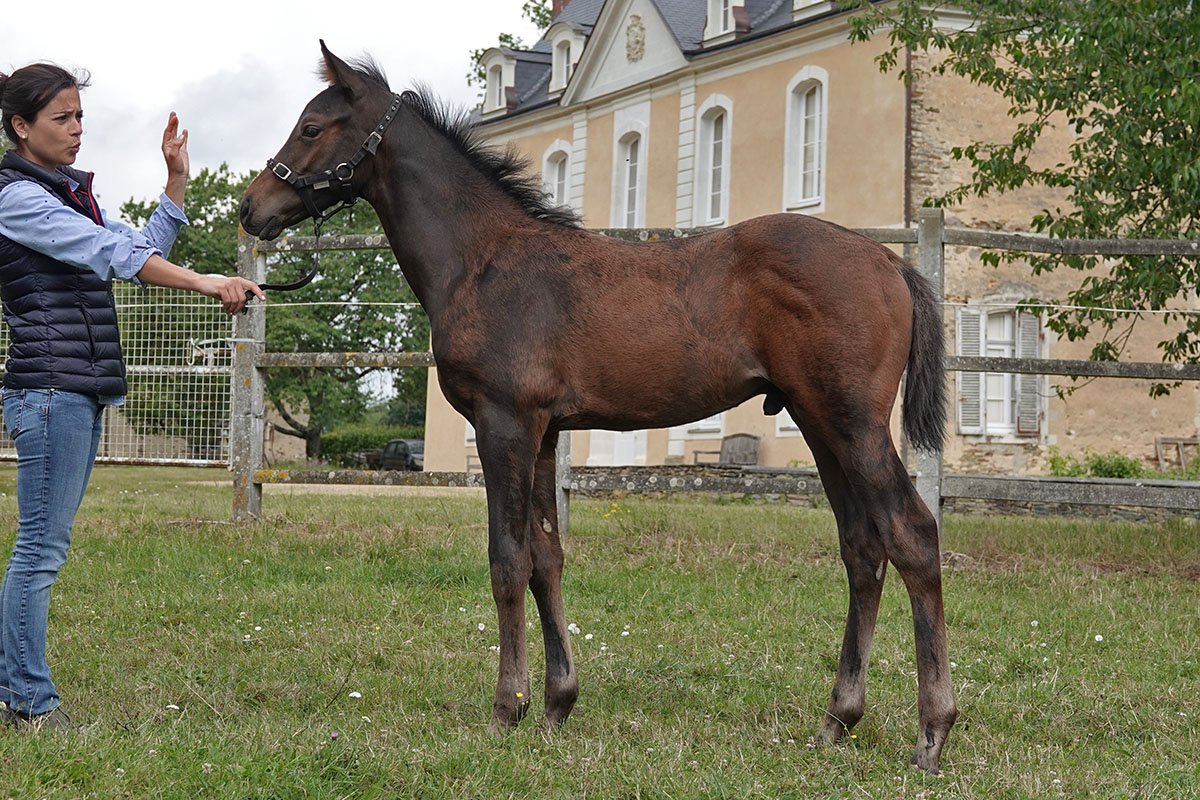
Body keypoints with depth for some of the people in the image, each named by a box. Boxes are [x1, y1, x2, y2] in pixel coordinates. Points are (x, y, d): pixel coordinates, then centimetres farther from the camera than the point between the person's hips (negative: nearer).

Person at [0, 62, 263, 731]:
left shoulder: (71, 196, 18)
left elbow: (146, 246, 18)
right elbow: (114, 255, -19)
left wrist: (178, 177, 8)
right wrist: (207, 285, -25)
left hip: (84, 392, 9)